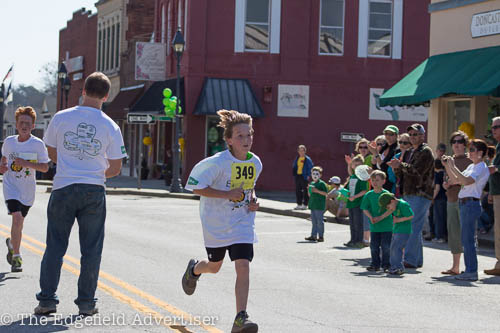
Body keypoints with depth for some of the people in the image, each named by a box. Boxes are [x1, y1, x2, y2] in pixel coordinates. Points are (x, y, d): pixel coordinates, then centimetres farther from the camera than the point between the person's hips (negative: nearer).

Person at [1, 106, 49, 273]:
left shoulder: (38, 144, -8)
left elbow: (45, 167, -8)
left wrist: (27, 164, -22)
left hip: (27, 190, 1)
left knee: (19, 222, 12)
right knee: (17, 218, -19)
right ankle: (16, 256, -11)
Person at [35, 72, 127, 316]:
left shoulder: (61, 118, -2)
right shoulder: (111, 127, -4)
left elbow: (52, 153, 11)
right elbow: (115, 169, 0)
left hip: (63, 188, 0)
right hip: (94, 191, 0)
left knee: (55, 247, 8)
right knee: (91, 250, 8)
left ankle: (46, 300, 6)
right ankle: (86, 302, 9)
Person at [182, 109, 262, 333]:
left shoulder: (255, 163, -2)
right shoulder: (218, 163, -20)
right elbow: (197, 187, -16)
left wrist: (252, 200, -3)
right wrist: (228, 194, -24)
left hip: (242, 222, 3)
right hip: (216, 223, -3)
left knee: (243, 266, -15)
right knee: (214, 266, 17)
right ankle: (193, 269, 55)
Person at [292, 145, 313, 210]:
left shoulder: (307, 159, -5)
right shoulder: (297, 158, 12)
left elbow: (311, 168, -6)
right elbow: (294, 167, 20)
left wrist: (308, 175, -12)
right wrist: (294, 174, 9)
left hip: (304, 177, -6)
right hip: (298, 176, 6)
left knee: (305, 191, -2)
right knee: (298, 190, 8)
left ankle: (305, 205, 4)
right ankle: (299, 204, 16)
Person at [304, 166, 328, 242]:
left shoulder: (322, 183, -7)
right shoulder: (311, 184, 15)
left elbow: (326, 193, -13)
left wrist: (317, 191, -19)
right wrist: (309, 189, 2)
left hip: (319, 206, -7)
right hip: (312, 205, 7)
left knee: (319, 221, -3)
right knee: (314, 221, 9)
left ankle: (321, 236, 1)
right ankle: (313, 236, 12)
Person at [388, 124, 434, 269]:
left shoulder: (426, 152, -5)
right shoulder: (412, 152, 22)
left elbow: (417, 170, -19)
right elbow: (402, 175, 21)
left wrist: (401, 165, -16)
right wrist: (397, 168, 1)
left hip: (421, 195, -9)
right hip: (409, 194, 9)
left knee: (414, 228, -13)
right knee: (412, 228, 10)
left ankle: (410, 260, -15)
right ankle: (417, 260, 16)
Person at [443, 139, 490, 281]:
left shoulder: (482, 168, -10)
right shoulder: (472, 167, 19)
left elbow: (467, 181, -25)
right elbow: (456, 180, 23)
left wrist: (453, 166, -22)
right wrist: (447, 166, 12)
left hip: (471, 204, -10)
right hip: (464, 204, 10)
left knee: (468, 239, -10)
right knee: (466, 239, 11)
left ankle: (472, 272, -8)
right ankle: (470, 270, 15)